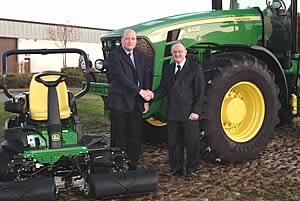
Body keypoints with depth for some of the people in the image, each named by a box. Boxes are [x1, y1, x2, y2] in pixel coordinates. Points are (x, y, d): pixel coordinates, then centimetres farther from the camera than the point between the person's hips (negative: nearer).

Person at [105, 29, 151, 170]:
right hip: (119, 103, -5)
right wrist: (139, 91, -17)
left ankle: (133, 167, 20)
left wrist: (146, 100, 5)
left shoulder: (141, 57, 14)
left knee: (135, 137, 10)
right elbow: (121, 77, -16)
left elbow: (146, 78, 12)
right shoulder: (114, 56, -5)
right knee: (118, 138, 1)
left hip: (136, 103, 6)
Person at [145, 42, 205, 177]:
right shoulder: (168, 70, 13)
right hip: (173, 113, 5)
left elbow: (200, 91, -6)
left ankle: (191, 169, 19)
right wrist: (153, 94, -11)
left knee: (191, 142, 4)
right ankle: (176, 169, 23)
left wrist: (196, 111, -12)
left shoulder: (195, 67, -3)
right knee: (173, 143, 10)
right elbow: (163, 88, 10)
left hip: (189, 113, -5)